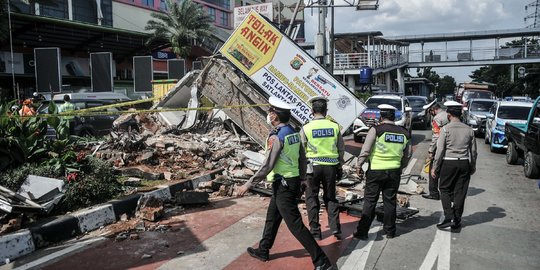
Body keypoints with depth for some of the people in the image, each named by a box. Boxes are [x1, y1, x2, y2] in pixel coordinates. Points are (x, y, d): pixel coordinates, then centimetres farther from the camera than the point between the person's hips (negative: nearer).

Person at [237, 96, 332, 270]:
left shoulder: (276, 137, -20)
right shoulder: (293, 133, 6)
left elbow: (267, 166, -22)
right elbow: (302, 158, 11)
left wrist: (248, 185, -16)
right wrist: (302, 179, 22)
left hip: (283, 185, -9)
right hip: (293, 181, 9)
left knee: (295, 224, -3)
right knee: (272, 218, 22)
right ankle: (263, 251, 38)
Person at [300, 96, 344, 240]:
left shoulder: (306, 128, -7)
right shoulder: (334, 126, 0)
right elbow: (341, 149, 5)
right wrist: (339, 166, 15)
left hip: (313, 166, -2)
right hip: (331, 165, 3)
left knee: (312, 198, 10)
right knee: (330, 197, 16)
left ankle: (315, 231, 14)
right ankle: (335, 229, 13)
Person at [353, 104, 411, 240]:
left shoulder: (376, 130, -10)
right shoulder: (404, 133, 6)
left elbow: (365, 151, -11)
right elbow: (407, 155, 14)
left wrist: (359, 165, 1)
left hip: (376, 171, -4)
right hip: (394, 171, 4)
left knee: (370, 201, 2)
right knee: (390, 201, 13)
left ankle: (362, 232, 6)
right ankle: (390, 231, 23)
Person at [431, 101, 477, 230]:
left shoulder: (446, 129, -9)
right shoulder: (469, 130, 4)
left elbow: (440, 150, -10)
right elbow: (473, 151, 10)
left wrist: (435, 167, -4)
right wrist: (473, 167, 21)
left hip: (448, 163, -4)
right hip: (464, 163, 4)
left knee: (445, 190, 8)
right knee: (460, 192, 9)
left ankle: (449, 217, -3)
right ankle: (457, 221, 17)